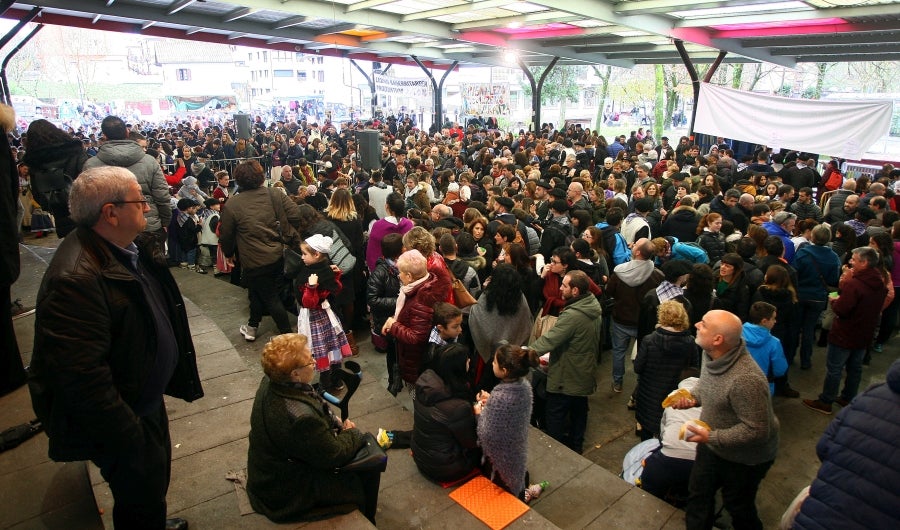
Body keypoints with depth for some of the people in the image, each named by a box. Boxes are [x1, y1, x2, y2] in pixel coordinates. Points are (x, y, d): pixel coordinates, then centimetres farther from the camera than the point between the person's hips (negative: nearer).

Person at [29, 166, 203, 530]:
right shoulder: (75, 279, -33)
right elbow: (84, 379, -33)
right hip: (121, 419, -9)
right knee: (141, 498, 14)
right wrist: (128, 441, -25)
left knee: (158, 473, 30)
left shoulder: (132, 247, -2)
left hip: (148, 399, 9)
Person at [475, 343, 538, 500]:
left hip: (501, 455, -7)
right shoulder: (525, 385, -15)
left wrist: (479, 413, -13)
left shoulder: (499, 397, -39)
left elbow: (488, 436, -29)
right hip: (517, 449, 7)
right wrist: (490, 402, -2)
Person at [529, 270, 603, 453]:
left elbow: (548, 340, -30)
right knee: (579, 412, 23)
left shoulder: (572, 315, -32)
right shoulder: (593, 307, -3)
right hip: (584, 374, 9)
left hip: (565, 377, -9)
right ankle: (575, 447, 40)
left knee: (555, 417, 9)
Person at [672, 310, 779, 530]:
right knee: (699, 495, 23)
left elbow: (756, 431, -31)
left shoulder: (746, 380, -38)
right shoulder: (711, 355, -11)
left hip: (743, 459, -7)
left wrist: (710, 437, -29)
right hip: (712, 445, 7)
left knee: (738, 507, 19)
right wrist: (693, 398, -8)